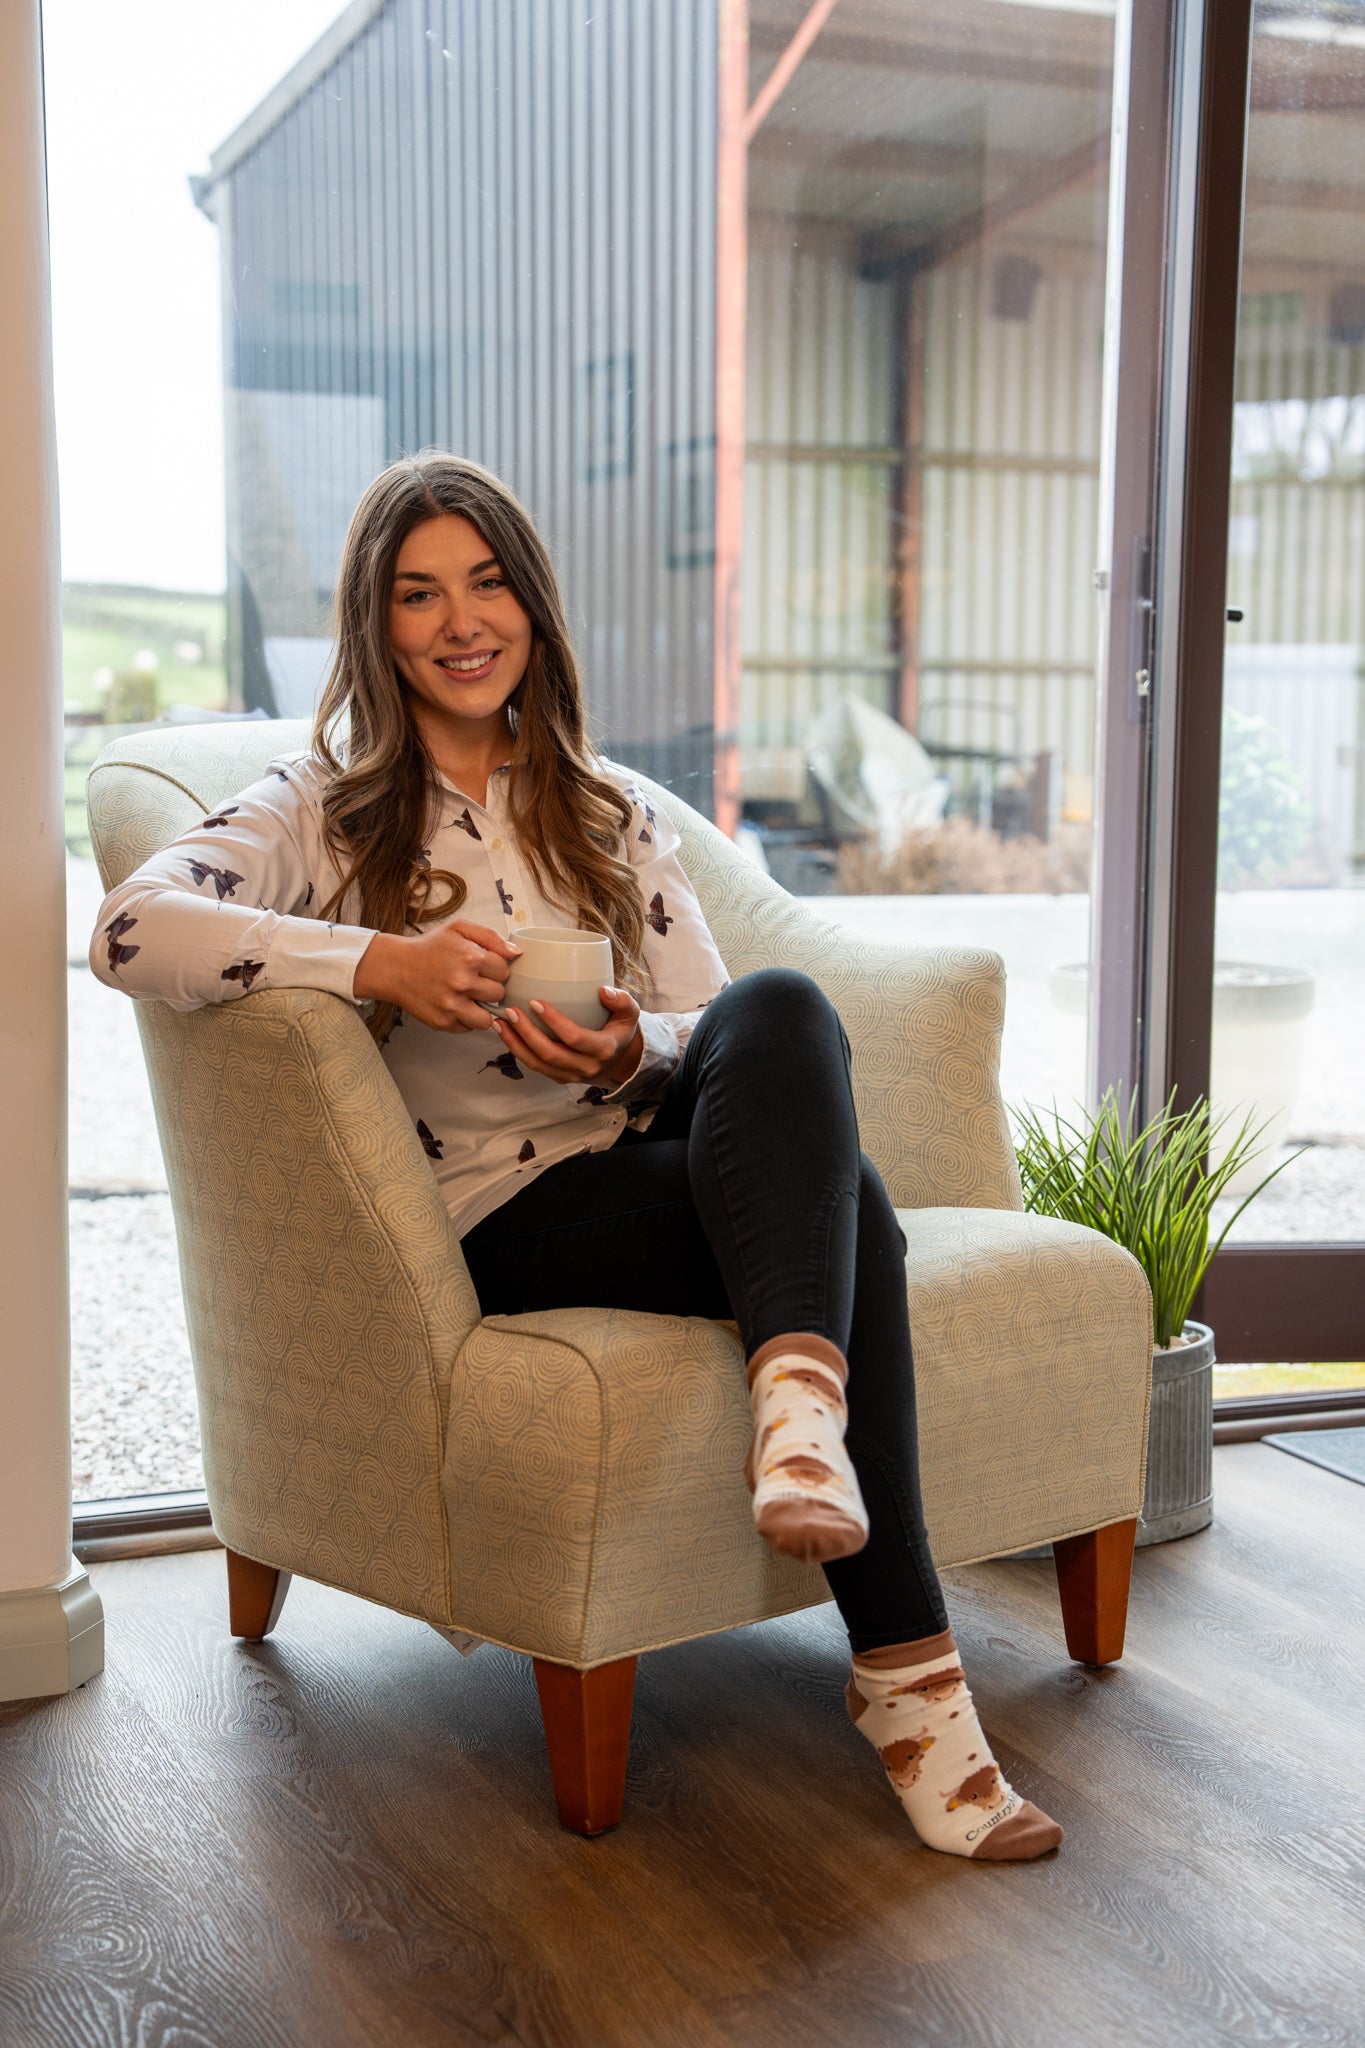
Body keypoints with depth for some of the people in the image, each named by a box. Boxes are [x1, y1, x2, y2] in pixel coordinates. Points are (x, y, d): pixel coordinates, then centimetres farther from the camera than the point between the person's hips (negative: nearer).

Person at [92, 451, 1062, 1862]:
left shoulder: (612, 810, 20)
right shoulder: (325, 805, 7)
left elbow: (711, 1032, 15)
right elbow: (131, 930, -13)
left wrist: (633, 1050, -11)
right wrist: (378, 963, -25)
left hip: (659, 1160, 4)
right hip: (496, 1217, -4)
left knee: (781, 1008, -31)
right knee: (842, 1202, -31)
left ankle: (801, 1404, -44)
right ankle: (901, 1672, -32)